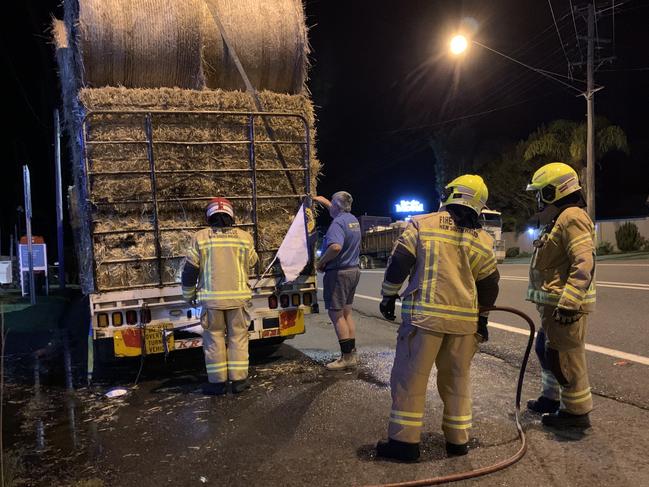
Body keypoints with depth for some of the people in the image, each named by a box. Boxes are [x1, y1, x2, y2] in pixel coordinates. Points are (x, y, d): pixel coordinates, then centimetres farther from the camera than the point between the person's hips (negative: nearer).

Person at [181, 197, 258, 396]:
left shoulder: (200, 237, -2)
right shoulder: (244, 237, -1)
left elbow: (190, 269, 1)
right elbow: (251, 262, 15)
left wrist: (189, 294, 14)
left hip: (211, 297, 0)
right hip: (238, 296, 1)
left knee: (214, 338, 9)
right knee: (238, 337, 10)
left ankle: (218, 382, 13)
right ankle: (239, 380, 12)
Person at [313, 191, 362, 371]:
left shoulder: (338, 223, -17)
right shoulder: (353, 219, 11)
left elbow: (336, 247, -34)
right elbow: (337, 210, 34)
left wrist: (322, 262, -20)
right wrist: (322, 200, 41)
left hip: (338, 273, -9)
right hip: (353, 270, 9)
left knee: (336, 314, -3)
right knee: (346, 313, 15)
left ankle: (347, 357, -1)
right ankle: (352, 354, 19)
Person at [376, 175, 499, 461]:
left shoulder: (422, 223, -2)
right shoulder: (482, 238, 8)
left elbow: (399, 262, -6)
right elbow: (489, 284, 12)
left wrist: (389, 297, 7)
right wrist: (482, 318, 24)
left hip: (424, 314, -4)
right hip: (465, 319, 4)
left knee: (410, 378, 4)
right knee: (457, 379, 16)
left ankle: (405, 441, 9)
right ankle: (458, 440, 24)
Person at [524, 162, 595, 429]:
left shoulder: (573, 217, -16)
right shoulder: (558, 219, 18)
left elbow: (584, 264, -25)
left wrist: (568, 303, -28)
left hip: (565, 304, -11)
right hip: (553, 303, 11)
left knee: (564, 357, -3)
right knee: (546, 350, 21)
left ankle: (577, 410, 10)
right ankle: (552, 398, 35)